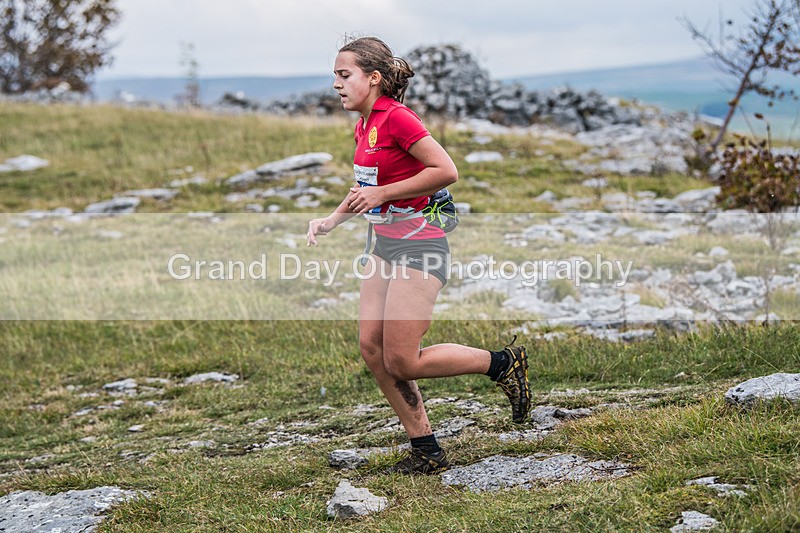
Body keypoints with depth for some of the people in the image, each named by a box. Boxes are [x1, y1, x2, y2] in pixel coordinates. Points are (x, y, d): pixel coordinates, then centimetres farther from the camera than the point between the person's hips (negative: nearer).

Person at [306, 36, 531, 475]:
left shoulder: (395, 117, -17)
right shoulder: (365, 125, 11)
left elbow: (446, 171, -23)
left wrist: (381, 194, -20)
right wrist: (332, 219, 13)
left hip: (418, 246, -9)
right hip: (386, 245, 9)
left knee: (401, 361, -8)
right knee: (371, 346, 3)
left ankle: (503, 363, 10)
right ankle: (426, 451, 12)